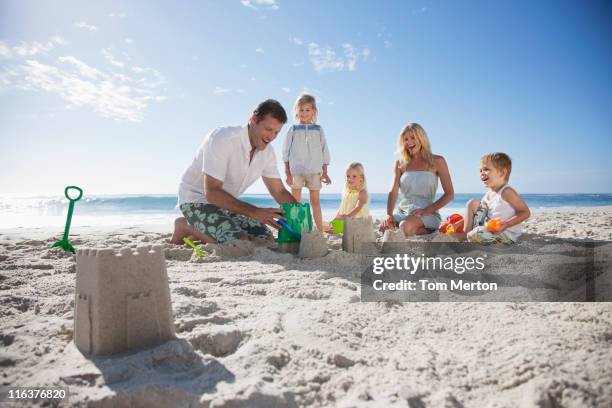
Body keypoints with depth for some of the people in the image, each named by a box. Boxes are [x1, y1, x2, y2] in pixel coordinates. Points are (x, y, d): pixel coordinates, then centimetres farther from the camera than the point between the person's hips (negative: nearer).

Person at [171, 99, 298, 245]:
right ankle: (186, 227, -3)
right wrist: (255, 212, -37)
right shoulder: (222, 139, -26)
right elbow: (212, 192, -31)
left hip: (226, 202, 8)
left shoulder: (267, 151, -4)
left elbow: (279, 191, 1)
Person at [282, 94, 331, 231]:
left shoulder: (318, 130, 10)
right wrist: (288, 173, -2)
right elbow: (286, 152, 5)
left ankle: (320, 231, 9)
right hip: (296, 170, -1)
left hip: (314, 171, 1)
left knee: (315, 201, 5)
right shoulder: (293, 130, 7)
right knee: (295, 202, 2)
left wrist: (325, 172, 5)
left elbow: (324, 151, 10)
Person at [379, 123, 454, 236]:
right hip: (402, 210, 3)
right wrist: (389, 215, -16)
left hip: (427, 213, -3)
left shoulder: (437, 161, 4)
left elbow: (449, 194, 0)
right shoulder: (400, 164, 12)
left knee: (406, 227, -35)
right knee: (384, 227, -29)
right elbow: (393, 192, 2)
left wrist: (427, 210, -14)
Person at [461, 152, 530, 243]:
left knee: (474, 236, -32)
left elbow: (526, 212, -18)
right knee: (472, 204, 5)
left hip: (507, 233, -9)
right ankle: (466, 233, 0)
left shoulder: (506, 192, -18)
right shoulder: (488, 193, 7)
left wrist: (506, 224, -29)